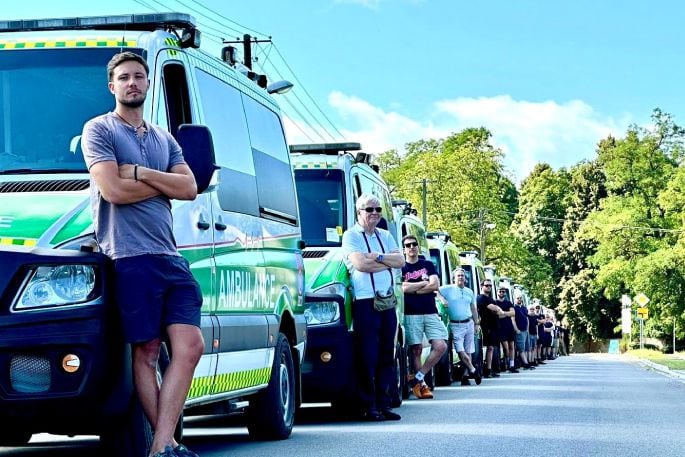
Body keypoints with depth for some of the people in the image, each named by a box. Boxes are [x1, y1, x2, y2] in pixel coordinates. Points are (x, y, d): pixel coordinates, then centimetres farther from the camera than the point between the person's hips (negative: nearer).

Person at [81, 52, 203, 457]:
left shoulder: (164, 139, 22)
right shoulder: (99, 130, 3)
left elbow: (190, 188, 7)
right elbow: (114, 190, -12)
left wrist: (140, 173, -5)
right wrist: (164, 183, 0)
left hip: (171, 257, 6)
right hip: (130, 256, -6)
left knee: (190, 347, -6)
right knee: (146, 352, -4)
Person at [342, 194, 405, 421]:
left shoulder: (385, 236, 18)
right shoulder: (351, 235, 0)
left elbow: (400, 260, 5)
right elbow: (360, 263, -15)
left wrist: (376, 257, -9)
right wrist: (388, 261, -5)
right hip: (365, 302, -6)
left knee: (387, 355, 6)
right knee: (368, 357, -6)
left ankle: (384, 404, 10)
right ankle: (369, 406, -2)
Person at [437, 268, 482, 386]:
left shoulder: (469, 292, 16)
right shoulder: (448, 289, 0)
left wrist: (476, 323, 19)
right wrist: (442, 299, -22)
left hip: (469, 324, 5)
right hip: (456, 325, -5)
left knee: (468, 352, 2)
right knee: (461, 351, -14)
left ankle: (465, 376, 4)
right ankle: (473, 371, -3)